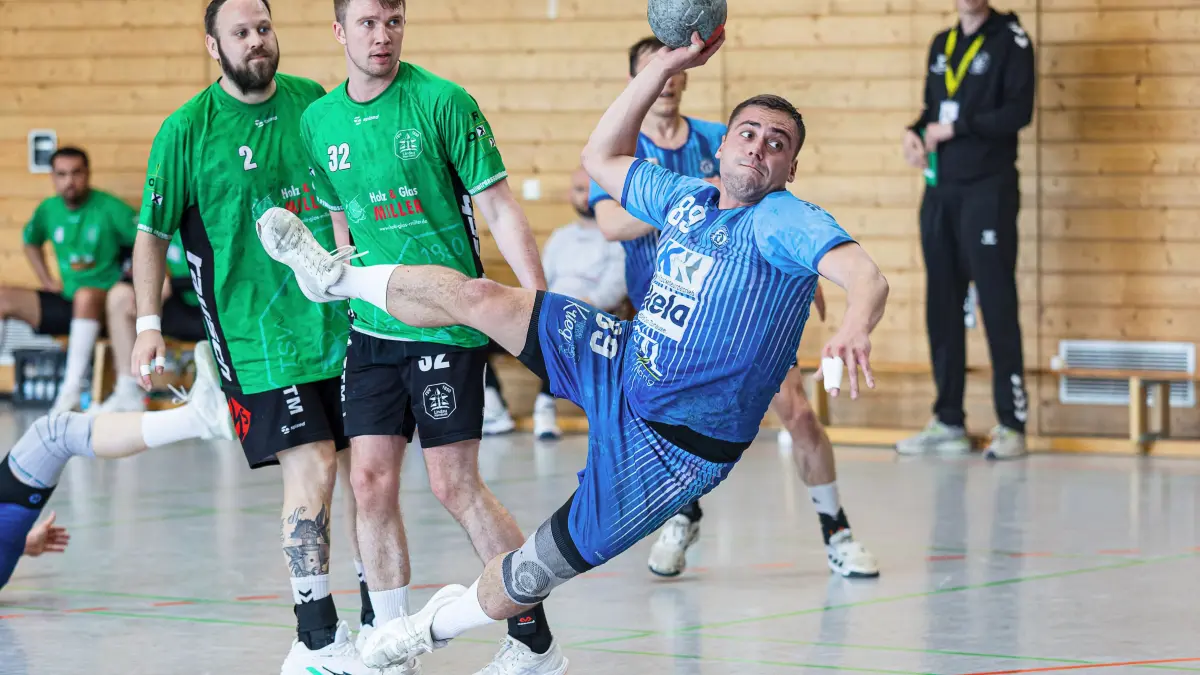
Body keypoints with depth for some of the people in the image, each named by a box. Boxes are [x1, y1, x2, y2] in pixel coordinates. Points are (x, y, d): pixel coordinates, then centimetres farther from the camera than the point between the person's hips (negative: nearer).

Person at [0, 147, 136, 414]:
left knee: (85, 295, -40)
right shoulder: (49, 210, 8)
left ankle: (72, 392, -42)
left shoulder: (109, 208, -9)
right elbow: (31, 241, 27)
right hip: (64, 301, 6)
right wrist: (46, 280, 15)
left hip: (102, 304, -6)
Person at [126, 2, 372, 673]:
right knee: (312, 471, -13)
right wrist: (149, 323, -6)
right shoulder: (187, 130, -6)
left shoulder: (313, 101, 7)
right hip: (256, 332, -5)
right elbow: (153, 234, 0)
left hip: (338, 319, 5)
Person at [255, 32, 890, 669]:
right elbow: (601, 158, 20)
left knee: (534, 572, -1)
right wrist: (665, 66, 10)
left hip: (675, 443, -7)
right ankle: (335, 277, 30)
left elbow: (866, 275, -36)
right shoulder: (684, 198, 4)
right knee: (475, 296, 4)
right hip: (621, 366, 7)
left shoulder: (784, 222, -20)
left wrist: (854, 330, -60)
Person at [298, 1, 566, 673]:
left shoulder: (442, 102, -9)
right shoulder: (320, 121, 6)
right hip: (372, 327, 5)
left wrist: (539, 301, -14)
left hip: (447, 322, -5)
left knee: (454, 483, -5)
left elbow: (500, 207, -8)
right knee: (371, 479, 1)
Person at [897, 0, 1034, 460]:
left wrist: (956, 129, -15)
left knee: (997, 305, -8)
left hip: (988, 190, -6)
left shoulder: (1010, 40, -4)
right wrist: (916, 133, 1)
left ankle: (1012, 425, -4)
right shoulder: (941, 44, 16)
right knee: (942, 306, 7)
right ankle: (948, 422, 13)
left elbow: (1019, 111, -13)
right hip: (940, 191, 6)